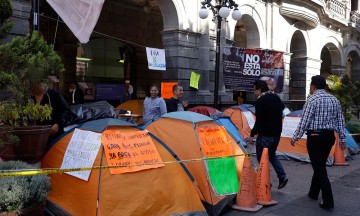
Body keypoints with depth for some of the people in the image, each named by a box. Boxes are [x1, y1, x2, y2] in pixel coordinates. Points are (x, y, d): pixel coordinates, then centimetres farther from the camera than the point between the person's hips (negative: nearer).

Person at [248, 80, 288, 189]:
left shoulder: (260, 101, -18)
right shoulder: (276, 97, 7)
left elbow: (259, 121, -22)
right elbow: (282, 107, 30)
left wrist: (252, 134, -13)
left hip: (265, 135, -8)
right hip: (277, 134, 8)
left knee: (262, 158, 4)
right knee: (272, 155, 24)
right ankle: (282, 176, 13)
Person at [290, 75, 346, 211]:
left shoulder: (312, 100, -11)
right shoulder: (334, 100, 9)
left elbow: (304, 121, -14)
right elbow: (340, 121, 10)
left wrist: (295, 137, -8)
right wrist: (342, 139, 15)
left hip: (315, 136, -7)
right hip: (330, 136, 7)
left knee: (319, 168, -3)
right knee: (320, 165, 19)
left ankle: (328, 202, -4)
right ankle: (314, 193, 33)